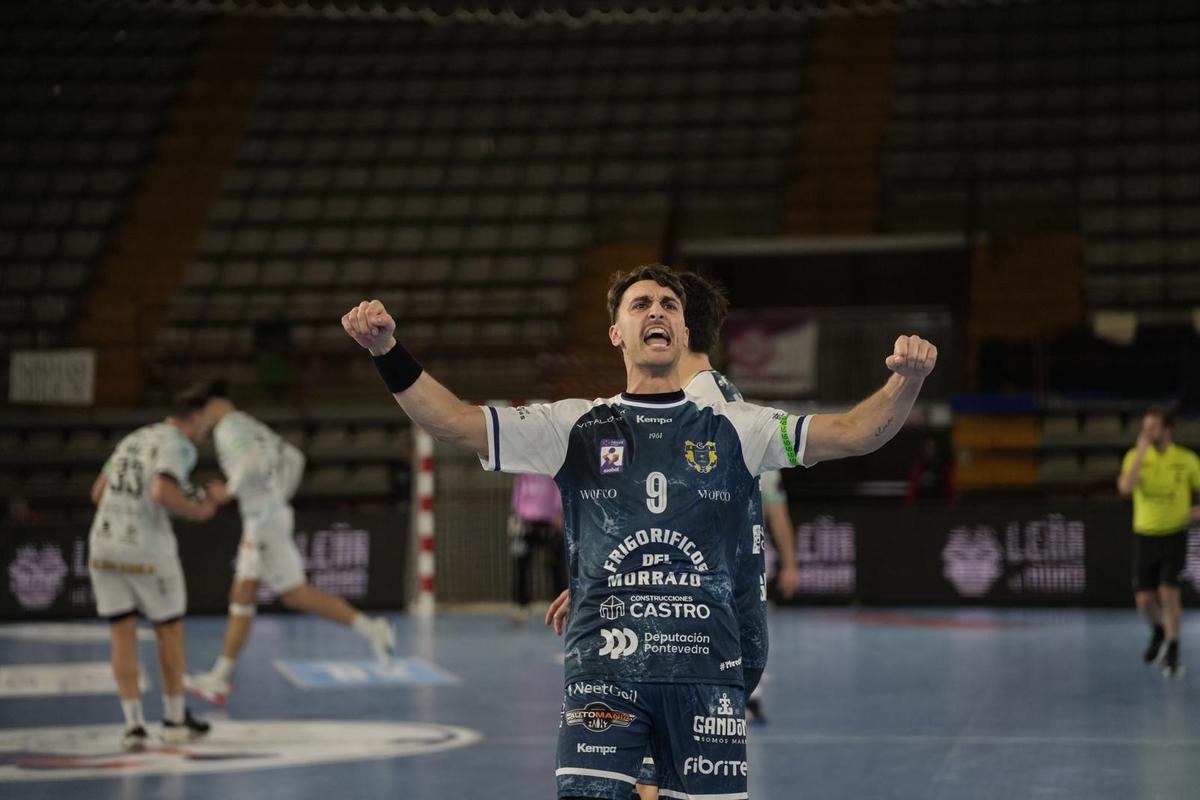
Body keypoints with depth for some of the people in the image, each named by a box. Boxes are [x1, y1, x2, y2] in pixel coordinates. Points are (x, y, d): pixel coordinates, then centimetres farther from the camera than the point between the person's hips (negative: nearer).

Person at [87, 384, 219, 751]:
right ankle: (175, 718, 23)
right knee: (169, 630, 13)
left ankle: (134, 724, 0)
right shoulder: (178, 445, -7)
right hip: (148, 551, -6)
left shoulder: (133, 440, 17)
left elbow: (98, 493, 18)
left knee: (123, 636, 7)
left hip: (103, 545, 6)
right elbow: (163, 492, -25)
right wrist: (196, 510, -8)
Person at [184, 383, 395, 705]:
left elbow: (252, 462, -27)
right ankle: (219, 680, 10)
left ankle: (370, 627, -2)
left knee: (295, 594, -5)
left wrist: (229, 490, -16)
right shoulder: (251, 426, 18)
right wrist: (280, 496, 22)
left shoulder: (228, 428, -10)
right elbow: (293, 458, 20)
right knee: (242, 597, 9)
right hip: (264, 517, 10)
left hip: (264, 519, -10)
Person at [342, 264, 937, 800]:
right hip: (604, 667, -1)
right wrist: (387, 352, -14)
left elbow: (854, 433, 1)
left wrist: (907, 379, -18)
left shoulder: (733, 429, 9)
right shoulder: (575, 427, 7)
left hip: (706, 669, 2)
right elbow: (457, 423, -1)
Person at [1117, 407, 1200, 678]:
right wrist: (1141, 452, -24)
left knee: (1168, 592, -15)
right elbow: (1125, 488, -22)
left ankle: (1173, 654, -3)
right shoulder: (1135, 457, -4)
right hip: (1145, 536, 2)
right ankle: (1159, 631, 36)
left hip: (1175, 535, -2)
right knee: (1144, 599, 3)